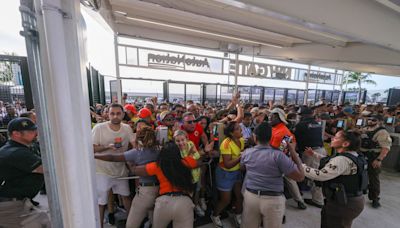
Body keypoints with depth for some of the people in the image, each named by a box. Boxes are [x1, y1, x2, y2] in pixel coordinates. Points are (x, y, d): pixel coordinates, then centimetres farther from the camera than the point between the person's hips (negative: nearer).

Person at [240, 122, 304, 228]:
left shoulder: (246, 152, -7)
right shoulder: (278, 155, -20)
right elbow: (300, 176, -13)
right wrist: (293, 151, -7)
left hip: (250, 196, 3)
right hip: (273, 200, -2)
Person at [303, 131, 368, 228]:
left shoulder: (342, 160, -28)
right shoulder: (354, 155, 4)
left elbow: (320, 175, -33)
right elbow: (330, 162, 18)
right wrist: (314, 154, 18)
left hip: (344, 204, -9)